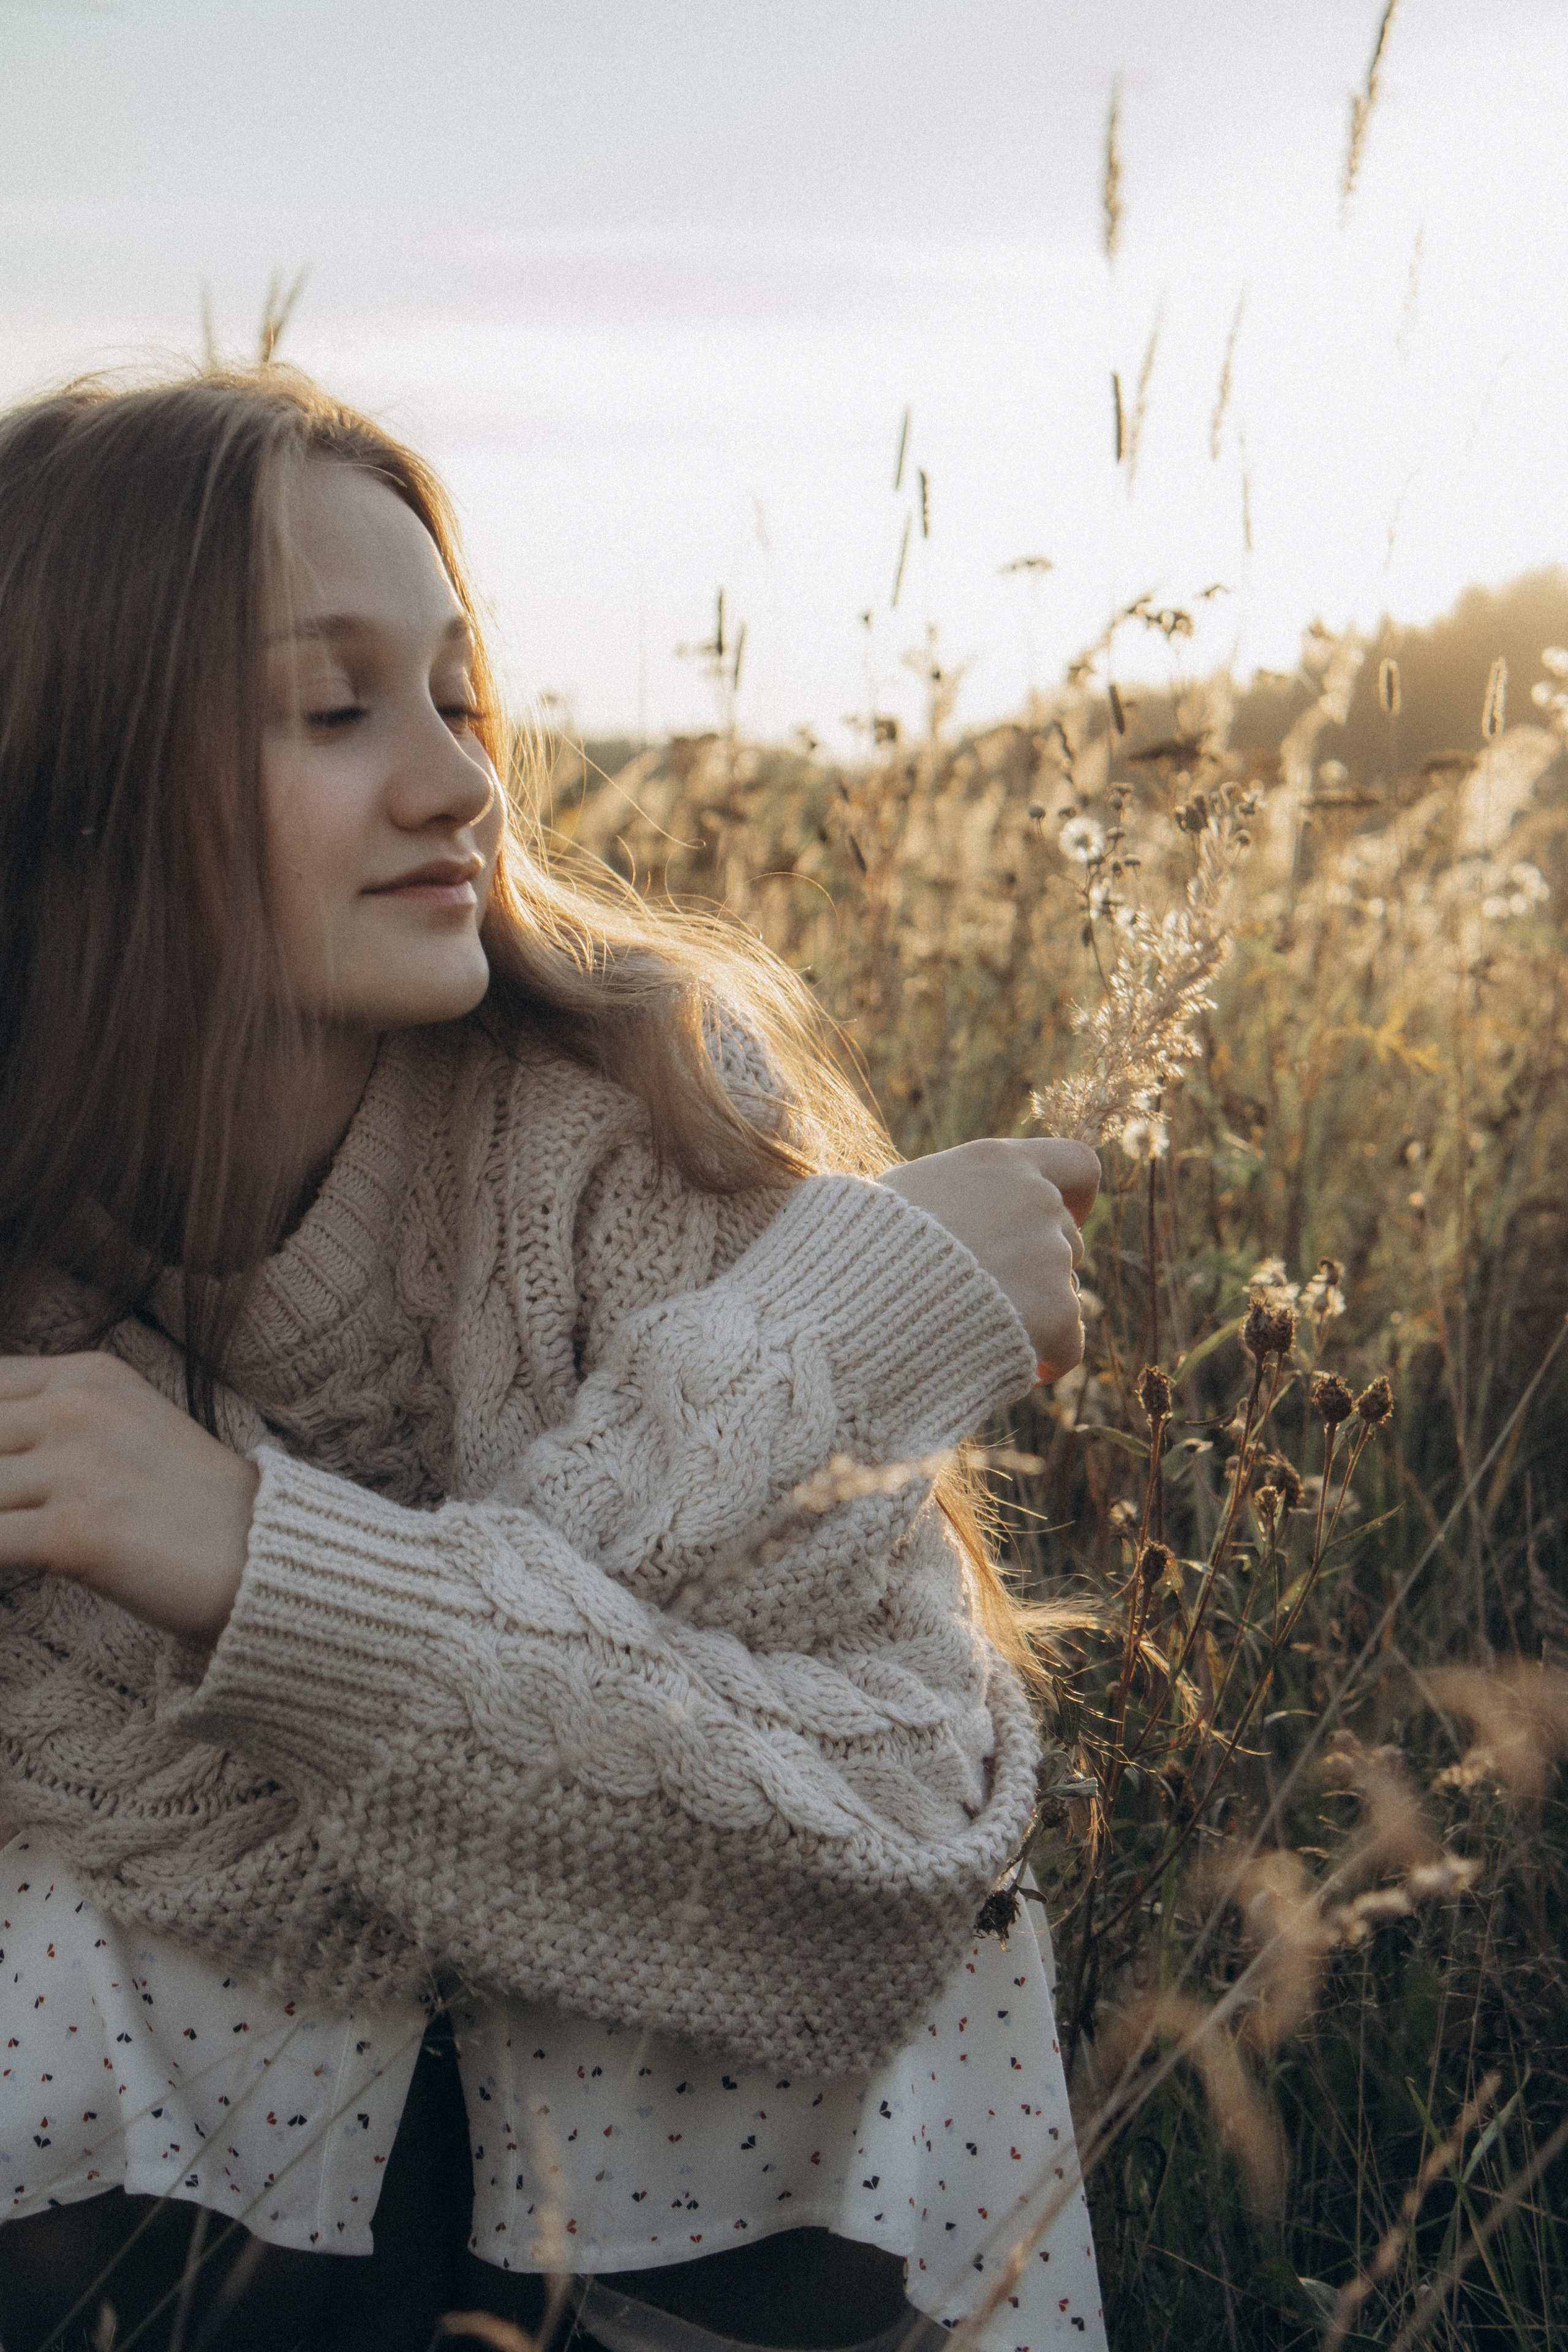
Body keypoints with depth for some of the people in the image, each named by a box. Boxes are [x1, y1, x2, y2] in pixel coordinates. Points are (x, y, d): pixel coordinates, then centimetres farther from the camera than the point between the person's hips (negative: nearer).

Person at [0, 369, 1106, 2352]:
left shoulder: (640, 1105, -22)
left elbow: (901, 1837, -25)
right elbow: (235, 1862, -25)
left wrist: (271, 1561, -36)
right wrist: (839, 1315, -31)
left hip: (706, 2112, 0)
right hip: (241, 2099, 1)